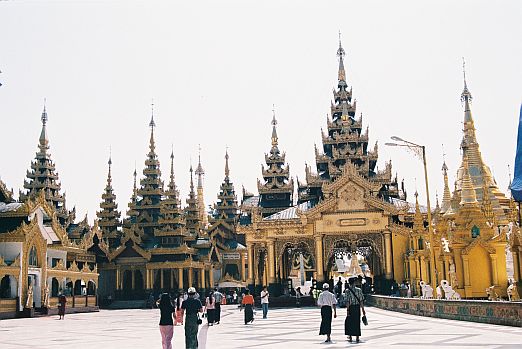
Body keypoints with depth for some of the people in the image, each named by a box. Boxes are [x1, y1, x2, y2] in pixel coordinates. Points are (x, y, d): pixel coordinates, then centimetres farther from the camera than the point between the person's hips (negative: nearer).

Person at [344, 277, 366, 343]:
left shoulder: (347, 291, -6)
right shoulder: (359, 290, 1)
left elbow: (347, 301, -12)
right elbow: (361, 300, -1)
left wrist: (347, 310, -13)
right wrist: (363, 309, 5)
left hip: (351, 307, -2)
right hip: (357, 307, 2)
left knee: (349, 322, 10)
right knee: (357, 322, 8)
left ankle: (350, 337, 9)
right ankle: (357, 338, 7)